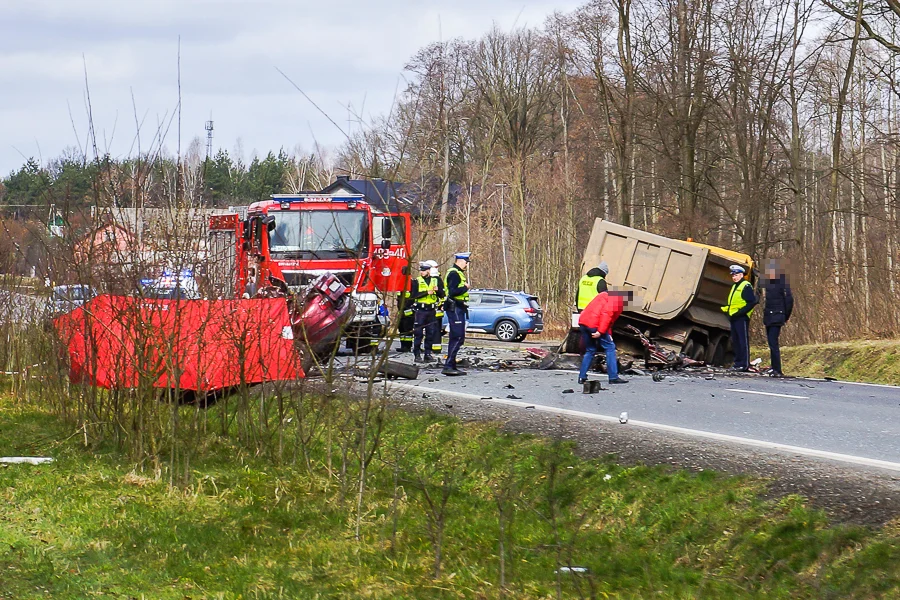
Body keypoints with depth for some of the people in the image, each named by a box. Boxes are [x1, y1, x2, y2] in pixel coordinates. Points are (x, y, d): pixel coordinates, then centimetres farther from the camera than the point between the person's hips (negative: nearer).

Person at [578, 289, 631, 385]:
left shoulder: (606, 295, 29)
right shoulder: (617, 299, -1)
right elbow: (606, 313, -16)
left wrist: (609, 335, 28)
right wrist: (600, 332, -20)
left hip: (583, 322, 9)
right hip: (594, 325, -9)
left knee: (590, 351, 20)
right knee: (610, 348, 1)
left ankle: (582, 377, 16)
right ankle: (613, 377, 0)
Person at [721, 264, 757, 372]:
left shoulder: (746, 286, -8)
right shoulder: (735, 287, 21)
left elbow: (752, 302, -16)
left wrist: (740, 312, -19)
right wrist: (726, 309, 10)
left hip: (742, 318, -10)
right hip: (734, 318, 10)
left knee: (743, 341, -8)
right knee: (735, 342, 11)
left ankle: (744, 364, -9)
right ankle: (738, 363, 16)